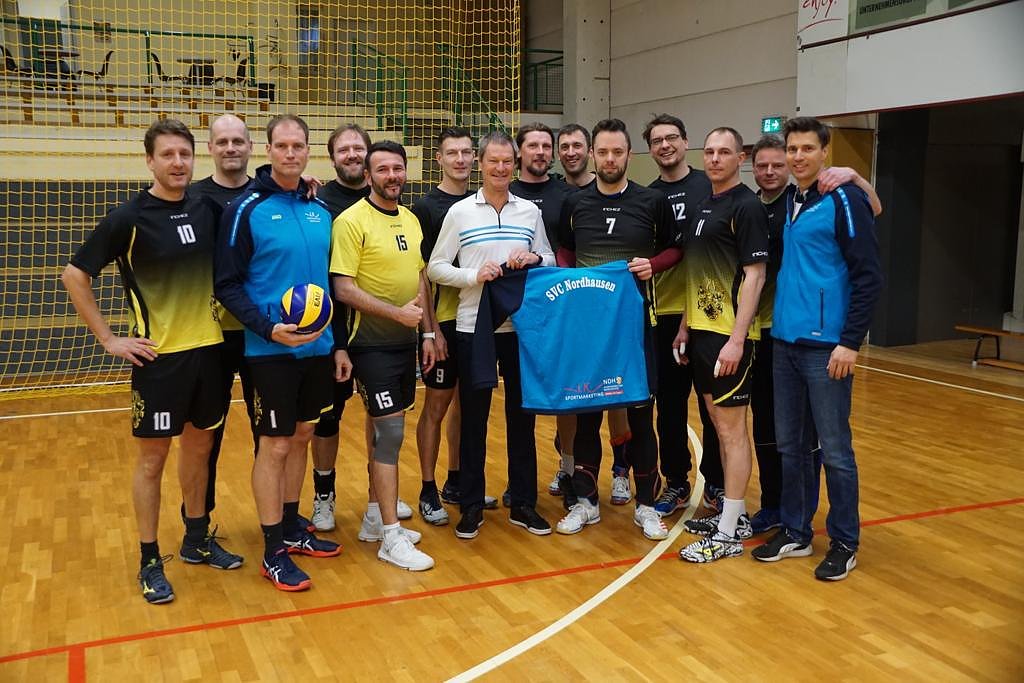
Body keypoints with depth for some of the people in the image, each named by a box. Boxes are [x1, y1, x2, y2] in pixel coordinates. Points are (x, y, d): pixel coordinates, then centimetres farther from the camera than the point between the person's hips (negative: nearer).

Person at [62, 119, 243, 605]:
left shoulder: (207, 209, 3)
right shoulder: (129, 218, -10)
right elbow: (75, 275, -5)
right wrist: (108, 338, -8)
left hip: (208, 347, 5)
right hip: (158, 355, -5)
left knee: (199, 446, 16)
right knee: (152, 458, 4)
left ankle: (197, 540, 32)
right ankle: (150, 563, 16)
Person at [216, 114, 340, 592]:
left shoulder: (320, 209, 8)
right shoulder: (247, 209, -9)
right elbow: (227, 285, -10)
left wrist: (338, 340, 11)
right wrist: (268, 328, -22)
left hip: (317, 347, 6)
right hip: (271, 350, -5)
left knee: (301, 437, 15)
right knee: (275, 446, 0)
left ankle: (292, 528, 30)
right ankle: (273, 553, 12)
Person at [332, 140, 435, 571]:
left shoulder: (411, 220, 11)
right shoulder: (352, 221, -12)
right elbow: (343, 289, -17)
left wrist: (426, 332, 12)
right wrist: (397, 312, -20)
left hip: (405, 341, 7)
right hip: (372, 344, -7)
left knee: (386, 431, 14)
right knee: (390, 432, -7)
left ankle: (375, 517, 27)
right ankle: (392, 538, 2)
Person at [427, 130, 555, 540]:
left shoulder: (530, 211, 7)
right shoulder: (459, 212, 1)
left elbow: (552, 262, 11)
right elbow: (435, 268, 0)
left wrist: (534, 259, -10)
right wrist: (473, 275, -16)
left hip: (521, 328, 2)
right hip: (473, 329, -2)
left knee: (522, 415, 8)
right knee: (473, 418, 6)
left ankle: (523, 503, 21)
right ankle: (471, 506, 18)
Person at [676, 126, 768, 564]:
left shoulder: (746, 206, -10)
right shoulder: (703, 207, 15)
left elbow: (754, 276, -15)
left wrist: (737, 339, -20)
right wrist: (685, 326, 16)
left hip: (728, 335, -8)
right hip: (701, 330, 8)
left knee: (732, 428, -2)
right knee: (720, 425, 14)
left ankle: (729, 534, 5)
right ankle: (734, 513, 25)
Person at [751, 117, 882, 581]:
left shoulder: (844, 200, -8)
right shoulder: (786, 202, 12)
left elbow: (869, 276, -11)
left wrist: (850, 342, -16)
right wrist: (775, 327, 11)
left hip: (825, 346, -6)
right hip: (784, 342, 6)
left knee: (834, 449, 2)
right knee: (790, 445, 12)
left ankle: (844, 543, 16)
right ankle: (795, 532, 25)